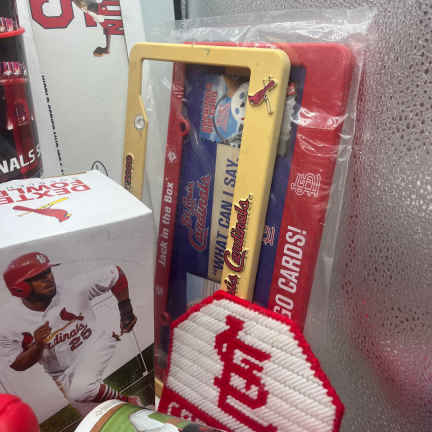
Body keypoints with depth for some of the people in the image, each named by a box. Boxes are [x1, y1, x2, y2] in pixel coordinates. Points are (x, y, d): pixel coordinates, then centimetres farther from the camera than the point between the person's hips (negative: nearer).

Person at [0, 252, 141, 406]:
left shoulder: (74, 288, -20)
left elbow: (115, 273, -10)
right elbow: (17, 365, -4)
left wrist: (126, 311, -6)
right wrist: (38, 346, -26)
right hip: (64, 374, 4)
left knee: (79, 390, -29)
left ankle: (130, 402, -8)